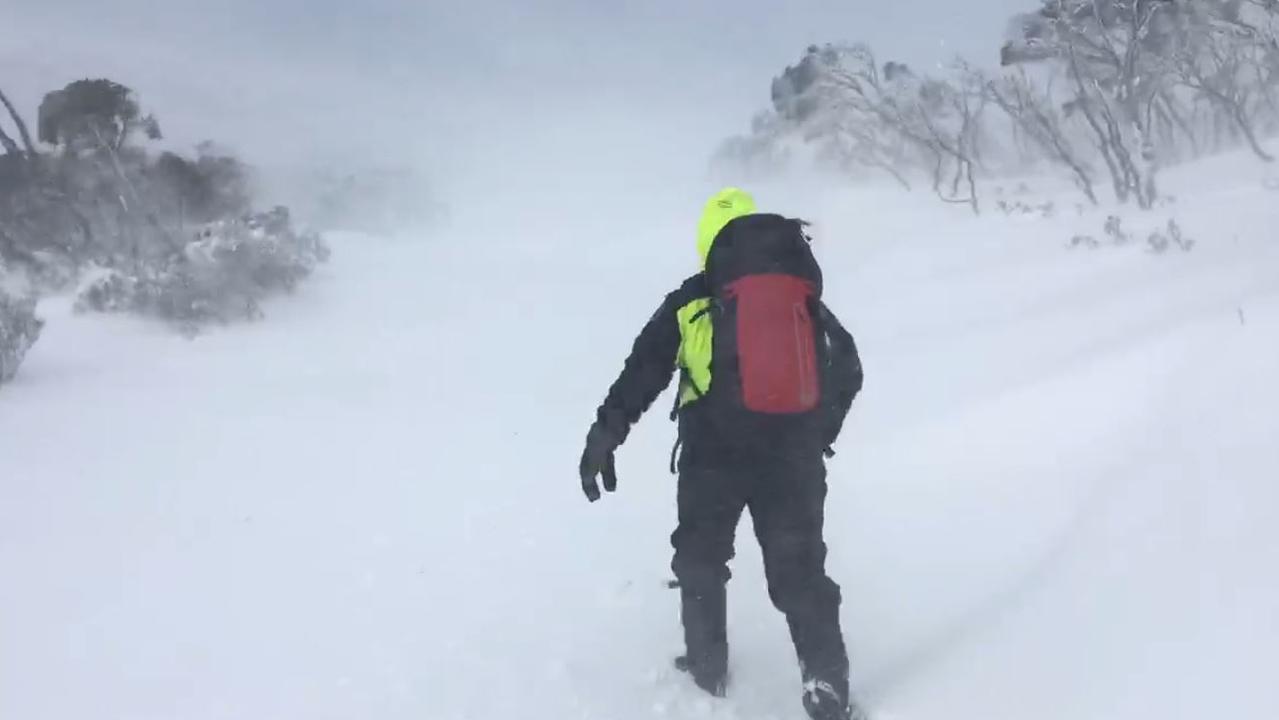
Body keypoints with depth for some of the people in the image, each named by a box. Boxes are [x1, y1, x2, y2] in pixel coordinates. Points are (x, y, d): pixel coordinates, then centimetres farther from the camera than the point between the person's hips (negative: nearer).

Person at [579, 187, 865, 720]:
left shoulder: (690, 303, 5)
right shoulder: (805, 295, 14)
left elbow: (643, 370, -4)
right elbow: (849, 370, 20)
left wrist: (606, 433, -3)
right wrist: (820, 432, 31)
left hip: (715, 452, -2)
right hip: (794, 454, 2)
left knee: (701, 560, 19)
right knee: (800, 571, 9)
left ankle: (706, 673, 26)